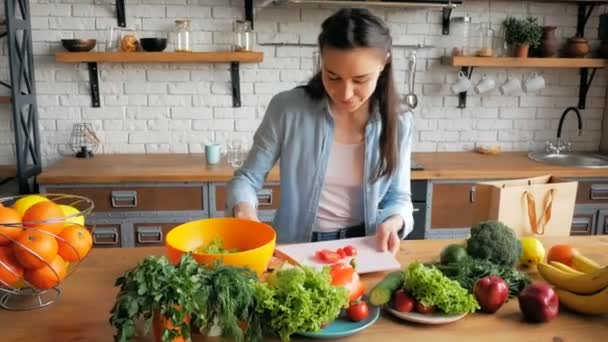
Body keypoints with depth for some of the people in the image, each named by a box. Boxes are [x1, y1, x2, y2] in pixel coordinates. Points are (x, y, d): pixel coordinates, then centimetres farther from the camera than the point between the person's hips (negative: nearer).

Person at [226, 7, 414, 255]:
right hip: (296, 250, 0)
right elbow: (246, 178, -3)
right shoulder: (287, 109, -11)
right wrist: (244, 210, -23)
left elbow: (398, 197, 5)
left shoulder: (397, 124, -5)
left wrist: (393, 222, -16)